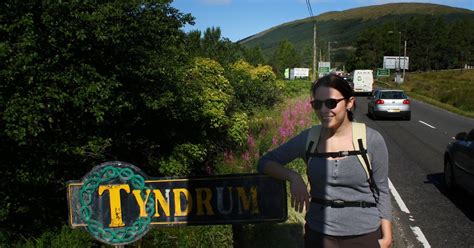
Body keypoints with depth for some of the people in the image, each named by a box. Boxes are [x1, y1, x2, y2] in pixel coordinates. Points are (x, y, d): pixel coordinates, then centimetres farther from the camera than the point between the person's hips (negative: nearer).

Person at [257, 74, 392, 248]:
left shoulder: (372, 140, -10)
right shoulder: (307, 139, -6)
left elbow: (381, 191, -1)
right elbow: (265, 162, -2)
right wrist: (293, 176, -18)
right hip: (319, 233, 1)